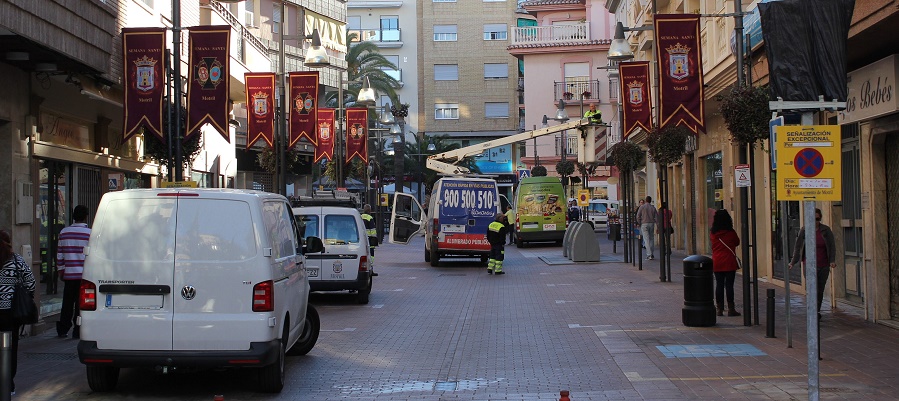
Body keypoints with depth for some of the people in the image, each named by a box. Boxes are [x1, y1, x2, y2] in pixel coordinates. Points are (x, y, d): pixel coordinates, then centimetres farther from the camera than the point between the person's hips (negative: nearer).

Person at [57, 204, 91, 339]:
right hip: (84, 274, -3)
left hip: (69, 274, 4)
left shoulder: (64, 232, 6)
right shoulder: (90, 233, -6)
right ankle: (78, 331, 2)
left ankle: (62, 330, 14)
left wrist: (61, 270, 16)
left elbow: (59, 254, 9)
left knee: (67, 303, 11)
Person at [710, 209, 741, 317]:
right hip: (729, 262, -3)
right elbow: (737, 242, 7)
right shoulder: (731, 233, -8)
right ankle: (731, 309, 1)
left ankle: (720, 309, 9)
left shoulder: (712, 233, -2)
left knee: (719, 285, 7)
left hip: (716, 262, 3)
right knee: (729, 285, 0)